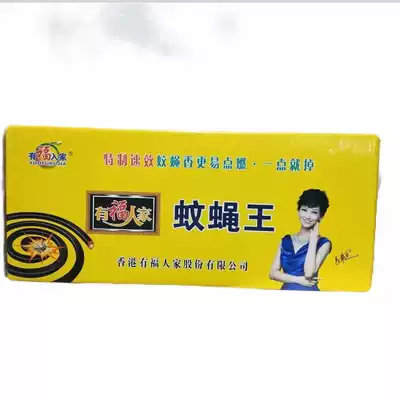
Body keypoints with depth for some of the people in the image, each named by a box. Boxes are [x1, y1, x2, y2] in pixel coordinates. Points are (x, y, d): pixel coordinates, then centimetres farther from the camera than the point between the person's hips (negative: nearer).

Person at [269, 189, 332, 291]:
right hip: (286, 289, 3)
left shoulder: (323, 243, -3)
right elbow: (273, 273, 2)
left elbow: (309, 273, -17)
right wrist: (299, 280, -11)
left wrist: (313, 239, -11)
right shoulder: (286, 240, 7)